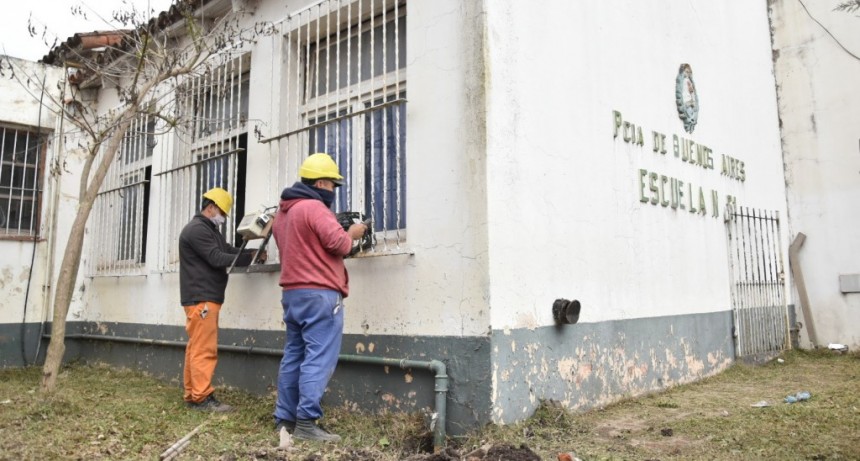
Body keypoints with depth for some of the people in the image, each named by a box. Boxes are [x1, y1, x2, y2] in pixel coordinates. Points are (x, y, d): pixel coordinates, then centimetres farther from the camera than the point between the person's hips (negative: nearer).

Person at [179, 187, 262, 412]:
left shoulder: (210, 230, 23)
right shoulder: (197, 229, -11)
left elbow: (228, 250, 14)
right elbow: (217, 259, -17)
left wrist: (253, 252, -3)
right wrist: (251, 257, -13)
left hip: (205, 297, 10)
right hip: (201, 298, -10)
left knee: (196, 348, 10)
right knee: (204, 349, -11)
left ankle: (192, 395, 15)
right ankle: (202, 398, -9)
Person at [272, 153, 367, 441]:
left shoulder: (282, 211, 19)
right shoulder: (314, 207, -12)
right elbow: (338, 244, -16)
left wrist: (341, 231, 18)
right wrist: (352, 234, 4)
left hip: (292, 293, 10)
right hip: (318, 294, -10)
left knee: (294, 355, 12)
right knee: (319, 358, -7)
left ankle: (285, 418, 16)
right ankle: (306, 422, -8)